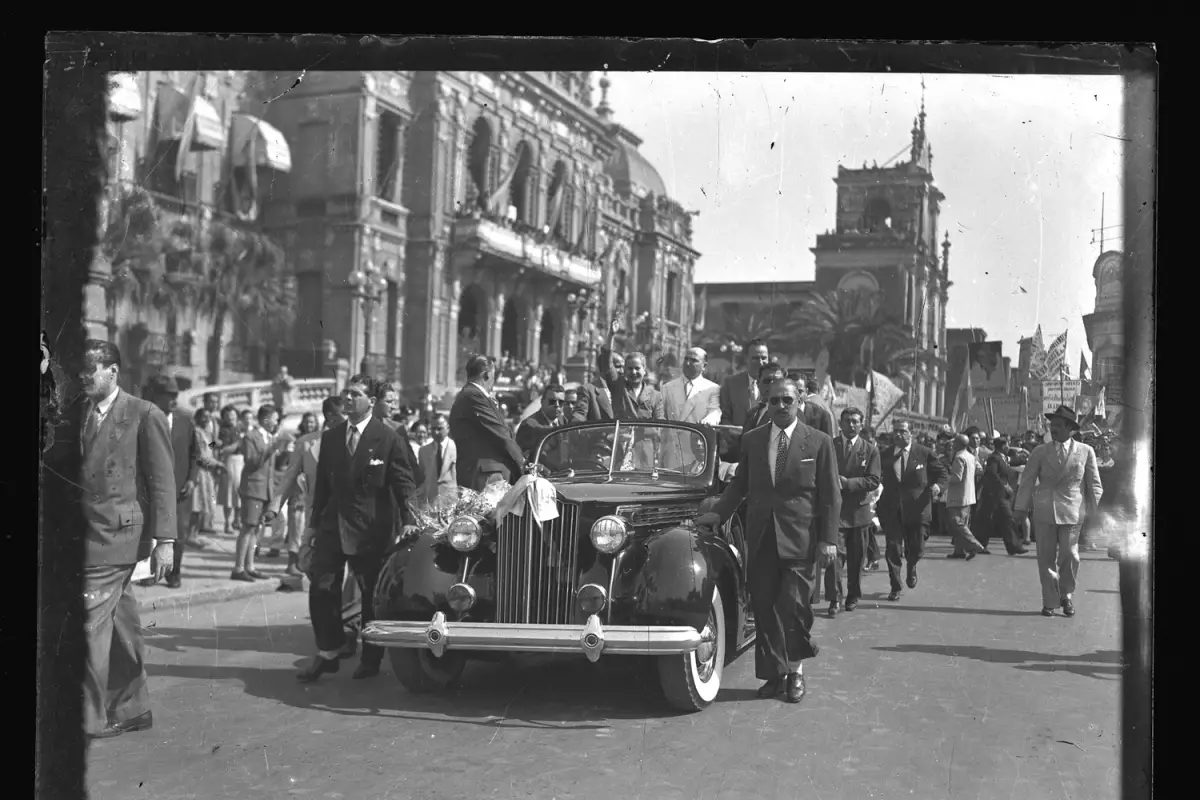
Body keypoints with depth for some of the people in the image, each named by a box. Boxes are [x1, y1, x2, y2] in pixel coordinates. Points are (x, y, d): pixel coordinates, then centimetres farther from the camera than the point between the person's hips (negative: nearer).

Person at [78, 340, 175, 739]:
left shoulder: (145, 415, -5)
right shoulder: (77, 414, 13)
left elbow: (162, 481, -6)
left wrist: (164, 540, -11)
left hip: (117, 534, -6)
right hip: (86, 534, 6)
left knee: (90, 623, -9)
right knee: (118, 623, 13)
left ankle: (88, 718, -2)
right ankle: (132, 709, 23)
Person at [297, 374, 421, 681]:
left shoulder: (389, 439, -5)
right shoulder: (330, 437, 10)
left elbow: (404, 483, -6)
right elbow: (322, 484, 15)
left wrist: (408, 520, -18)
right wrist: (315, 524, 14)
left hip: (371, 530, -4)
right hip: (332, 526, 4)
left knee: (373, 595, 5)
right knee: (322, 589, -1)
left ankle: (371, 659, 19)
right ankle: (328, 653, 12)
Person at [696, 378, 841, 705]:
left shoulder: (819, 442, 2)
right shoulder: (752, 440, 12)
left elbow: (831, 495, 1)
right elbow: (739, 484, 17)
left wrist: (828, 540, -6)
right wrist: (718, 513, 2)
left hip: (801, 539, -3)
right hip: (761, 539, 3)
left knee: (793, 606, -7)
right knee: (765, 607, 3)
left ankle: (795, 671, 11)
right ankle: (775, 674, 12)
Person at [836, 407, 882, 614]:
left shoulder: (870, 450, 3)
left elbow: (874, 480, -5)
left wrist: (848, 483, -16)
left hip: (859, 510, 1)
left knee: (856, 558, 9)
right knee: (834, 554, -10)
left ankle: (853, 596, 23)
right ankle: (834, 598, -4)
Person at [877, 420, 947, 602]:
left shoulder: (924, 453, 0)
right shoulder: (884, 455, 5)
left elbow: (941, 473, 7)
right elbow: (875, 478, 7)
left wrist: (938, 485, -14)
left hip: (916, 509, -1)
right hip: (891, 510, 1)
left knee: (916, 549, 7)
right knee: (893, 549, -3)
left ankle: (911, 568, 42)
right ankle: (895, 588, 8)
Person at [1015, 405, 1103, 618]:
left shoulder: (1085, 452, 6)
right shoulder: (1039, 453, 8)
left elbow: (1094, 484, 8)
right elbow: (1027, 481, 5)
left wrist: (1093, 511, 1)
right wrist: (1022, 508, -3)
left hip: (1071, 512, -1)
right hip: (1044, 511, 1)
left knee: (1069, 556, -3)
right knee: (1046, 558, 1)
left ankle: (1066, 596, 20)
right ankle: (1050, 602, 12)